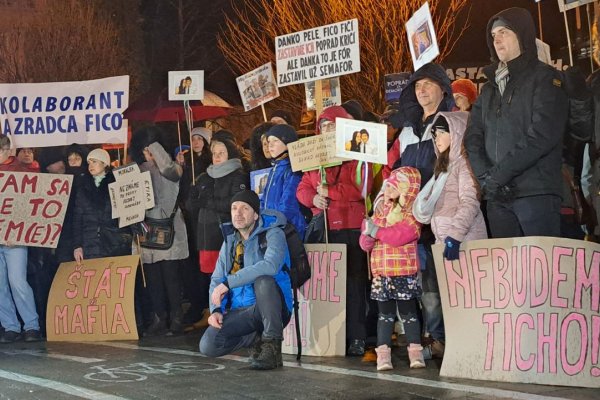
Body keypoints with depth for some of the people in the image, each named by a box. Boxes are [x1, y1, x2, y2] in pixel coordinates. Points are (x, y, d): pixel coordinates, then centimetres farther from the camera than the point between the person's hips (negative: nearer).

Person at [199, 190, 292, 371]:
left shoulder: (273, 234, -8)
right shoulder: (230, 241, 12)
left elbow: (270, 266, -29)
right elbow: (216, 279, 12)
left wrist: (228, 283, -27)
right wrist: (216, 310, -7)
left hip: (271, 307, -5)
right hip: (239, 311, 5)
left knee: (262, 280, -37)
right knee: (208, 345, -19)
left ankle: (272, 345, -20)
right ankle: (259, 338, 8)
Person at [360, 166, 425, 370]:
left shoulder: (412, 214, -3)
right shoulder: (380, 210, 13)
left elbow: (401, 235, -22)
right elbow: (365, 243, 10)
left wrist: (376, 230, -16)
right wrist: (367, 235, -13)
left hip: (404, 272, -4)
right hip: (381, 272, 4)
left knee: (408, 311, 2)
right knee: (385, 313, 5)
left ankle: (415, 350, 7)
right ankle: (383, 353, 4)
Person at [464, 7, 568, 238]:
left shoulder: (545, 78, 3)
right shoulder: (489, 89, 22)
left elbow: (541, 136, -11)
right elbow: (472, 138, 12)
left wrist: (498, 175, -11)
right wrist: (486, 179, -6)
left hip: (537, 193, -5)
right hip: (497, 197, 6)